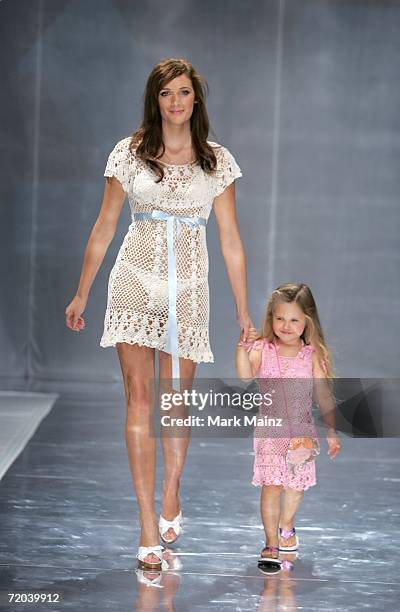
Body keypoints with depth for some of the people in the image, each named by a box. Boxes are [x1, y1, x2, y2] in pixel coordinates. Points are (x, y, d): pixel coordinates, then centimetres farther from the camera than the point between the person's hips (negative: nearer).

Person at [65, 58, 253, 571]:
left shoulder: (217, 160, 5)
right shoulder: (129, 152, 4)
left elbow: (230, 241, 6)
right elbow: (103, 229, 9)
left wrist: (244, 313, 4)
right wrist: (81, 296, 11)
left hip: (188, 287, 1)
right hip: (136, 282, -1)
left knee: (176, 398, 7)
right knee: (139, 397, -7)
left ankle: (170, 494, 32)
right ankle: (149, 527, -5)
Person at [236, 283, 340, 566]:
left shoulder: (313, 355, -2)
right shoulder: (262, 349, -5)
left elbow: (324, 396, 2)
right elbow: (245, 375, -23)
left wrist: (332, 432, 2)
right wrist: (243, 347, -37)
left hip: (302, 433, 1)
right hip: (270, 431, -1)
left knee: (296, 484, 10)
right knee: (271, 487, -7)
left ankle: (286, 525, 37)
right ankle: (271, 543, 1)